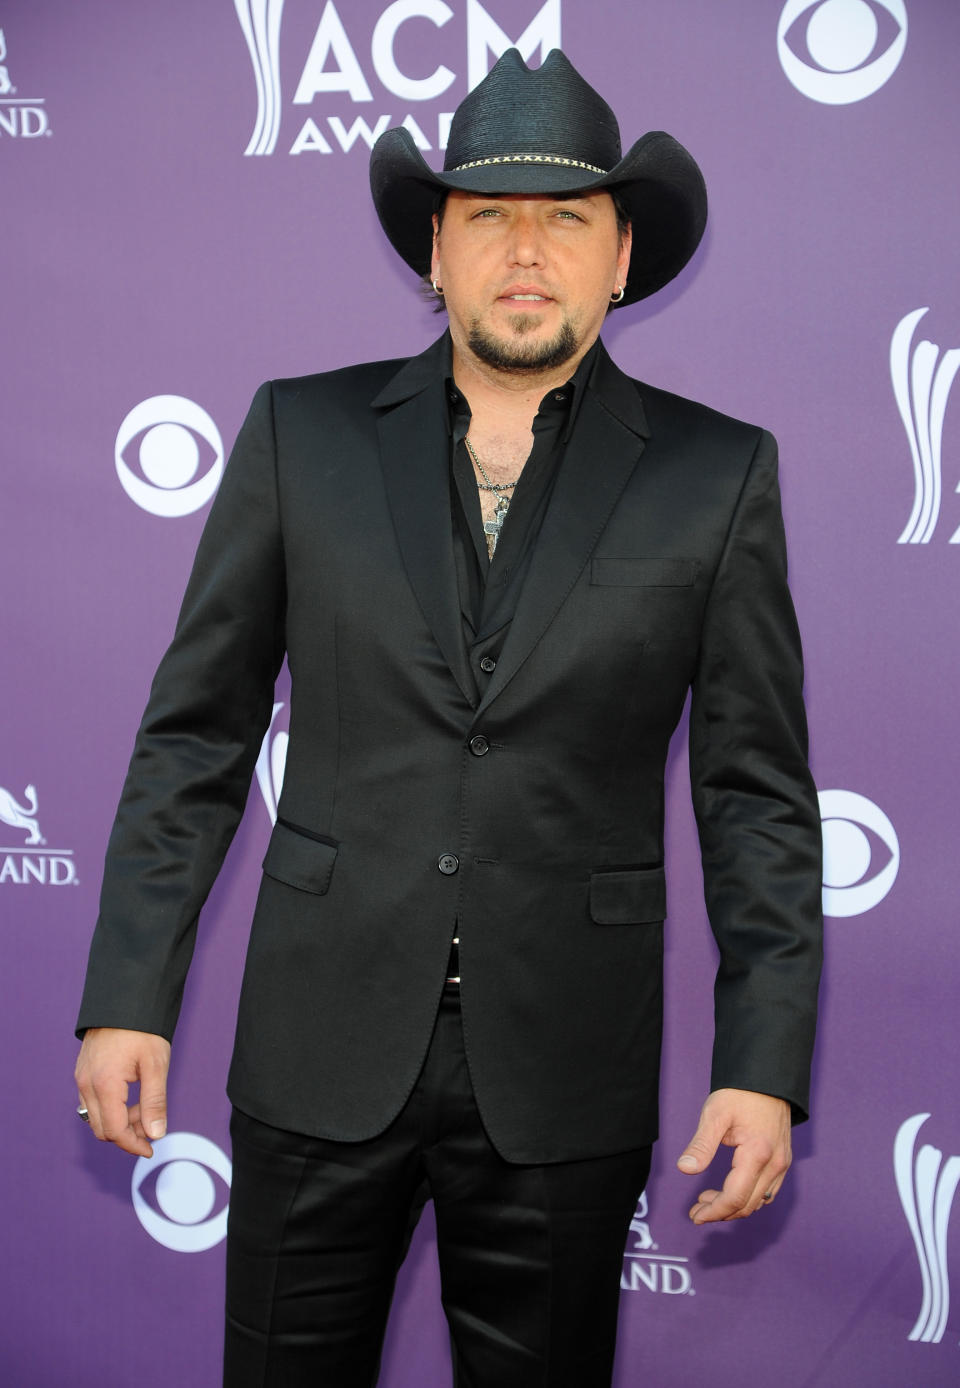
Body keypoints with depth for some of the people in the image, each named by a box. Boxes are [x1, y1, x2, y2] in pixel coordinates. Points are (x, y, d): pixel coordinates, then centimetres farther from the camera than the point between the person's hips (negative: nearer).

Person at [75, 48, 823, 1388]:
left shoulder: (717, 474, 0)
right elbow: (195, 733, 4)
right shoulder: (301, 434, 2)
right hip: (320, 1049, 1)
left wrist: (764, 1065, -5)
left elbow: (758, 791, 1)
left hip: (561, 1076, 0)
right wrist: (129, 996, -1)